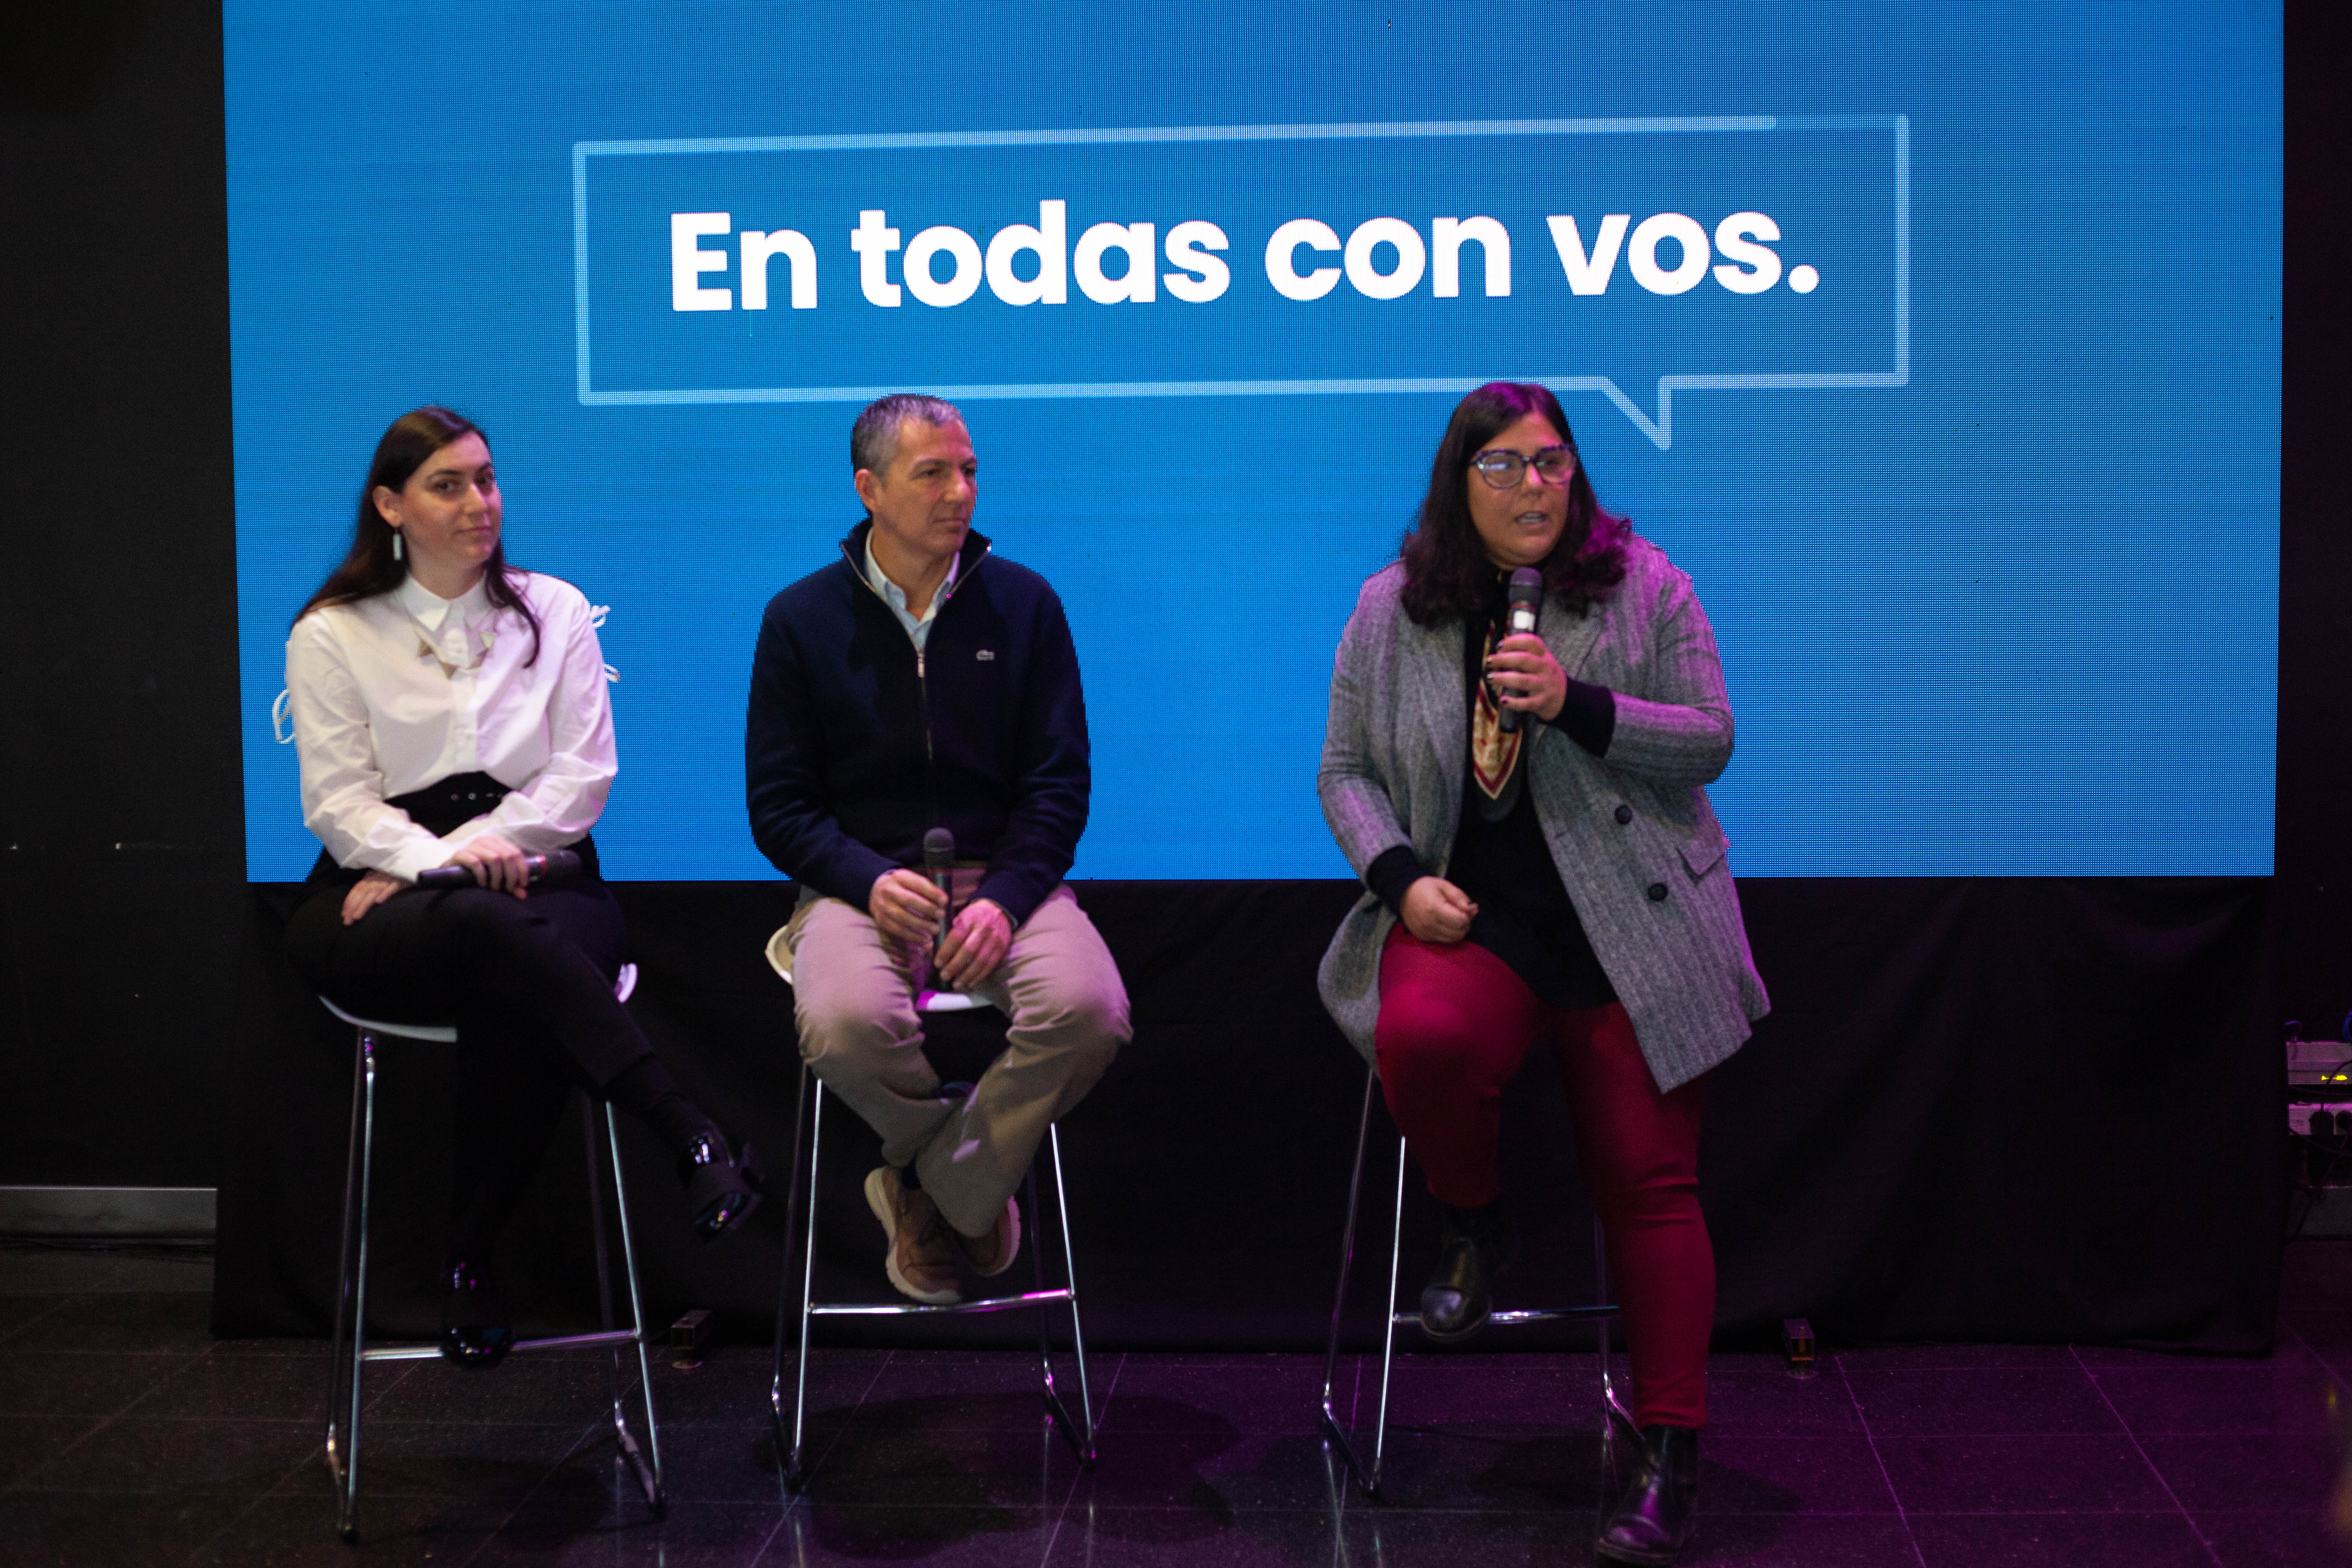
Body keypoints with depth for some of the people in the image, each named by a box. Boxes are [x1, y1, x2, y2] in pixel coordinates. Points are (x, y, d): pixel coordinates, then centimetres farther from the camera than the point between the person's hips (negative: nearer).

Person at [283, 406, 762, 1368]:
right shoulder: (332, 636, 11)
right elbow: (340, 801, 2)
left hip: (534, 876, 1)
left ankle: (469, 1266, -23)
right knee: (490, 929, -38)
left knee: (513, 1008, -36)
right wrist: (439, 863, -18)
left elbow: (583, 778, 5)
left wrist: (466, 853, -8)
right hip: (378, 906, -1)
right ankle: (691, 1137, -45)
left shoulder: (555, 614, 15)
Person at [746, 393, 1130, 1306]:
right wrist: (871, 881, -16)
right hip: (860, 880, -1)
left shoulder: (1024, 604, 7)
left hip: (1005, 878, 1)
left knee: (1087, 1010, -30)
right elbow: (779, 805, 4)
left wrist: (1005, 898, -14)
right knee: (844, 1026, -34)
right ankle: (976, 1173, -1)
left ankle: (942, 1192, -5)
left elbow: (1059, 784, 5)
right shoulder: (801, 620, 5)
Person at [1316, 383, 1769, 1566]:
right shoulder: (1391, 609, 6)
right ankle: (1472, 1224, -1)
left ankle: (1670, 1449, 3)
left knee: (1649, 1181, -6)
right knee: (1422, 1040, -32)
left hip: (1631, 934, -1)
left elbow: (1709, 743, -1)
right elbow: (1346, 769, 10)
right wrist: (1401, 879, -8)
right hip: (1467, 921, 1)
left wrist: (1577, 704, -16)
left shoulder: (1645, 587, 2)